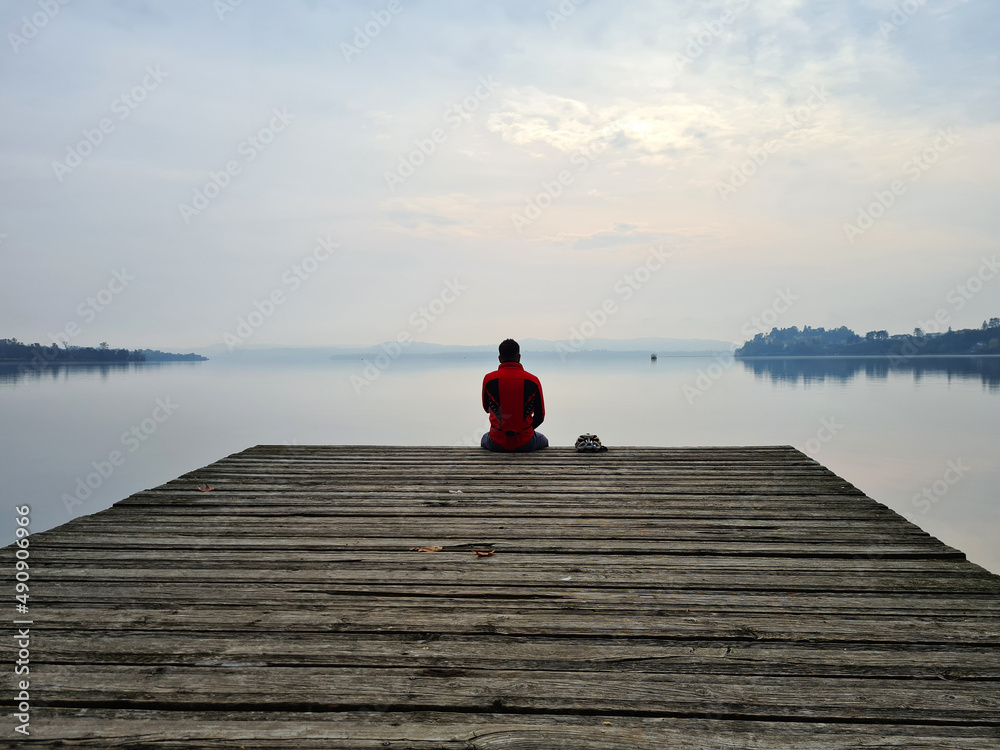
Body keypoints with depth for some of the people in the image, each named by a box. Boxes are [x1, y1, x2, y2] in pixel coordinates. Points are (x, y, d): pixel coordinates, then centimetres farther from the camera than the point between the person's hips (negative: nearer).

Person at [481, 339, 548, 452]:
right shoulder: (533, 380, -9)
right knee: (543, 440, 35)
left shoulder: (489, 379, -9)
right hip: (525, 443, 0)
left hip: (497, 444, 0)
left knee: (485, 439, 38)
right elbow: (540, 416, -1)